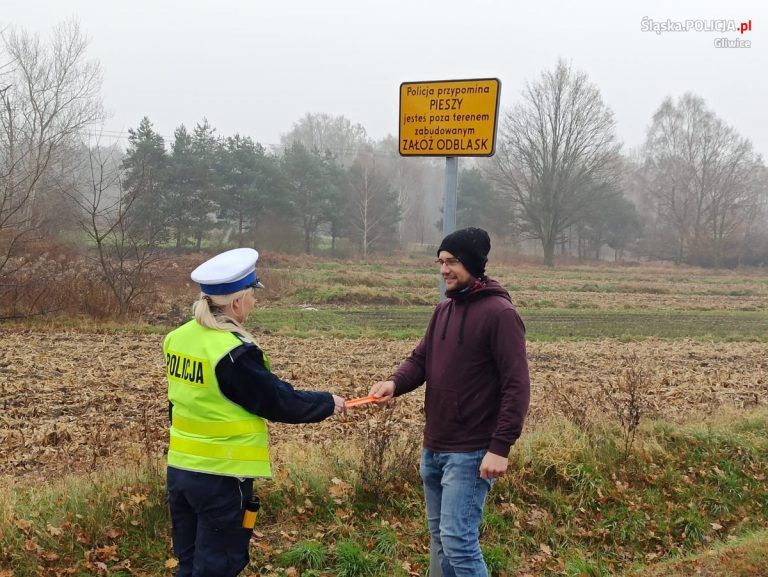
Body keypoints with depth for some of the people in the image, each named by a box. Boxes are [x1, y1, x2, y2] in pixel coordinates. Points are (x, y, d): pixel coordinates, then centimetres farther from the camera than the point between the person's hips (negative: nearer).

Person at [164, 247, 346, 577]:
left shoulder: (178, 338, 4)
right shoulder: (234, 352, -21)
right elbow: (278, 402, -12)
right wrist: (327, 403, 3)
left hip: (180, 469, 8)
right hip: (221, 478, -8)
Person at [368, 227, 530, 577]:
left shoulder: (499, 313, -14)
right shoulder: (444, 310, 12)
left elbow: (516, 385, -18)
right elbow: (421, 359, 11)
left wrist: (500, 447, -23)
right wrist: (395, 383, -11)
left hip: (471, 453, -8)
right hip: (433, 447, 8)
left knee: (458, 540, -9)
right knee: (440, 540, 15)